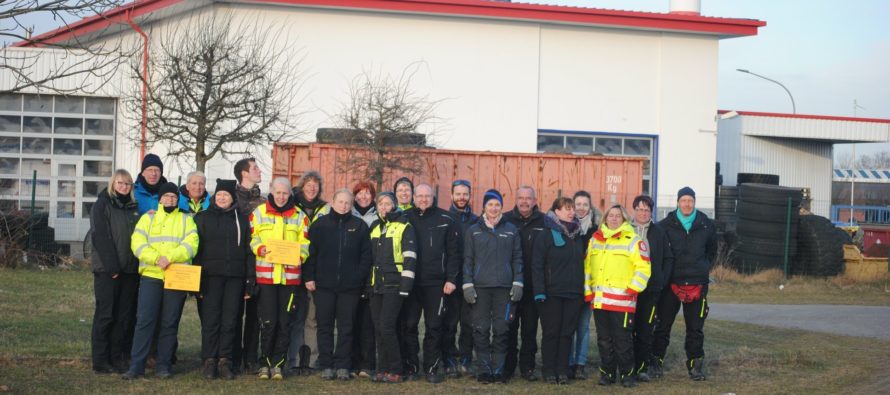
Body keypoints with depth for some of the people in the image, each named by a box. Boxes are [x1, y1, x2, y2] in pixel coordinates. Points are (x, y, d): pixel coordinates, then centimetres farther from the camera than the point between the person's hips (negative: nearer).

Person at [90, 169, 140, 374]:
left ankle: (119, 358, 8)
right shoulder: (102, 205, 0)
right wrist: (111, 265, -16)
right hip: (107, 270, -5)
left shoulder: (134, 208, 16)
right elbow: (100, 236, -8)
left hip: (130, 270, 5)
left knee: (125, 316, 4)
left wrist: (138, 264, 3)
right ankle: (100, 361, -1)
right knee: (105, 314, -4)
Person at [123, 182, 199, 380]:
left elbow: (190, 245, -3)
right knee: (144, 320, -6)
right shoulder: (148, 218, 13)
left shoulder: (186, 220, 12)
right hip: (150, 276, 0)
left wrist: (170, 257, -18)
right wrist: (156, 259, -17)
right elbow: (138, 244, -1)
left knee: (170, 324, 4)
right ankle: (136, 365, -5)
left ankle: (163, 365, 10)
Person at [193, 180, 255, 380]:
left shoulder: (241, 219, 12)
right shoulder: (202, 218, 7)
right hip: (210, 276, -1)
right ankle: (210, 361, 2)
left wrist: (250, 280, 3)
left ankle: (225, 360, 6)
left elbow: (248, 250, 10)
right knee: (210, 320, -2)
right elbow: (195, 249, 3)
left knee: (230, 320, 1)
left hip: (235, 277, 1)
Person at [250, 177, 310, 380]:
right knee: (268, 321, -3)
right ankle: (265, 362, 8)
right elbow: (252, 239, 7)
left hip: (290, 275, 2)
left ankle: (277, 363, 10)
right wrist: (260, 249, -13)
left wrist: (300, 256, -9)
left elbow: (304, 243, 11)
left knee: (285, 322, 2)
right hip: (265, 275, -2)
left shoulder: (299, 216, 11)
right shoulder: (259, 213, 7)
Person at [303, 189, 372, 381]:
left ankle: (342, 366, 8)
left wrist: (360, 277, -4)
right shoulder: (320, 224, 5)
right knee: (325, 327, 3)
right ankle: (326, 366, 9)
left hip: (350, 286, 0)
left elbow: (366, 255, 5)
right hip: (324, 285, 0)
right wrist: (309, 277, -2)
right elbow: (310, 252, 5)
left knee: (346, 328, 3)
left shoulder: (360, 226, 6)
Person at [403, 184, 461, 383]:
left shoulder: (445, 220, 2)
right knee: (409, 324, 5)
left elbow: (453, 252, 2)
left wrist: (451, 279, -5)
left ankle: (432, 368, 9)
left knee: (434, 327, 2)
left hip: (436, 283, -1)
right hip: (410, 282, 1)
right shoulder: (405, 218, 5)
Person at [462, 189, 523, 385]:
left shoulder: (511, 230, 9)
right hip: (480, 287, 0)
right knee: (481, 330, -2)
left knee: (501, 330, 0)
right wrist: (467, 284, -2)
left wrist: (517, 283, 2)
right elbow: (468, 259, 7)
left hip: (504, 287, 0)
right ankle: (484, 370, 4)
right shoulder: (473, 231, 8)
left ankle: (498, 370, 7)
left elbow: (517, 258, 10)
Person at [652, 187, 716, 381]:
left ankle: (695, 364, 12)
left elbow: (712, 250, 22)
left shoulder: (706, 225, 5)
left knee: (695, 327, 5)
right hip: (671, 283, -1)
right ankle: (656, 362, 10)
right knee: (663, 324, 3)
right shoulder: (666, 225, -2)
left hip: (697, 284, 2)